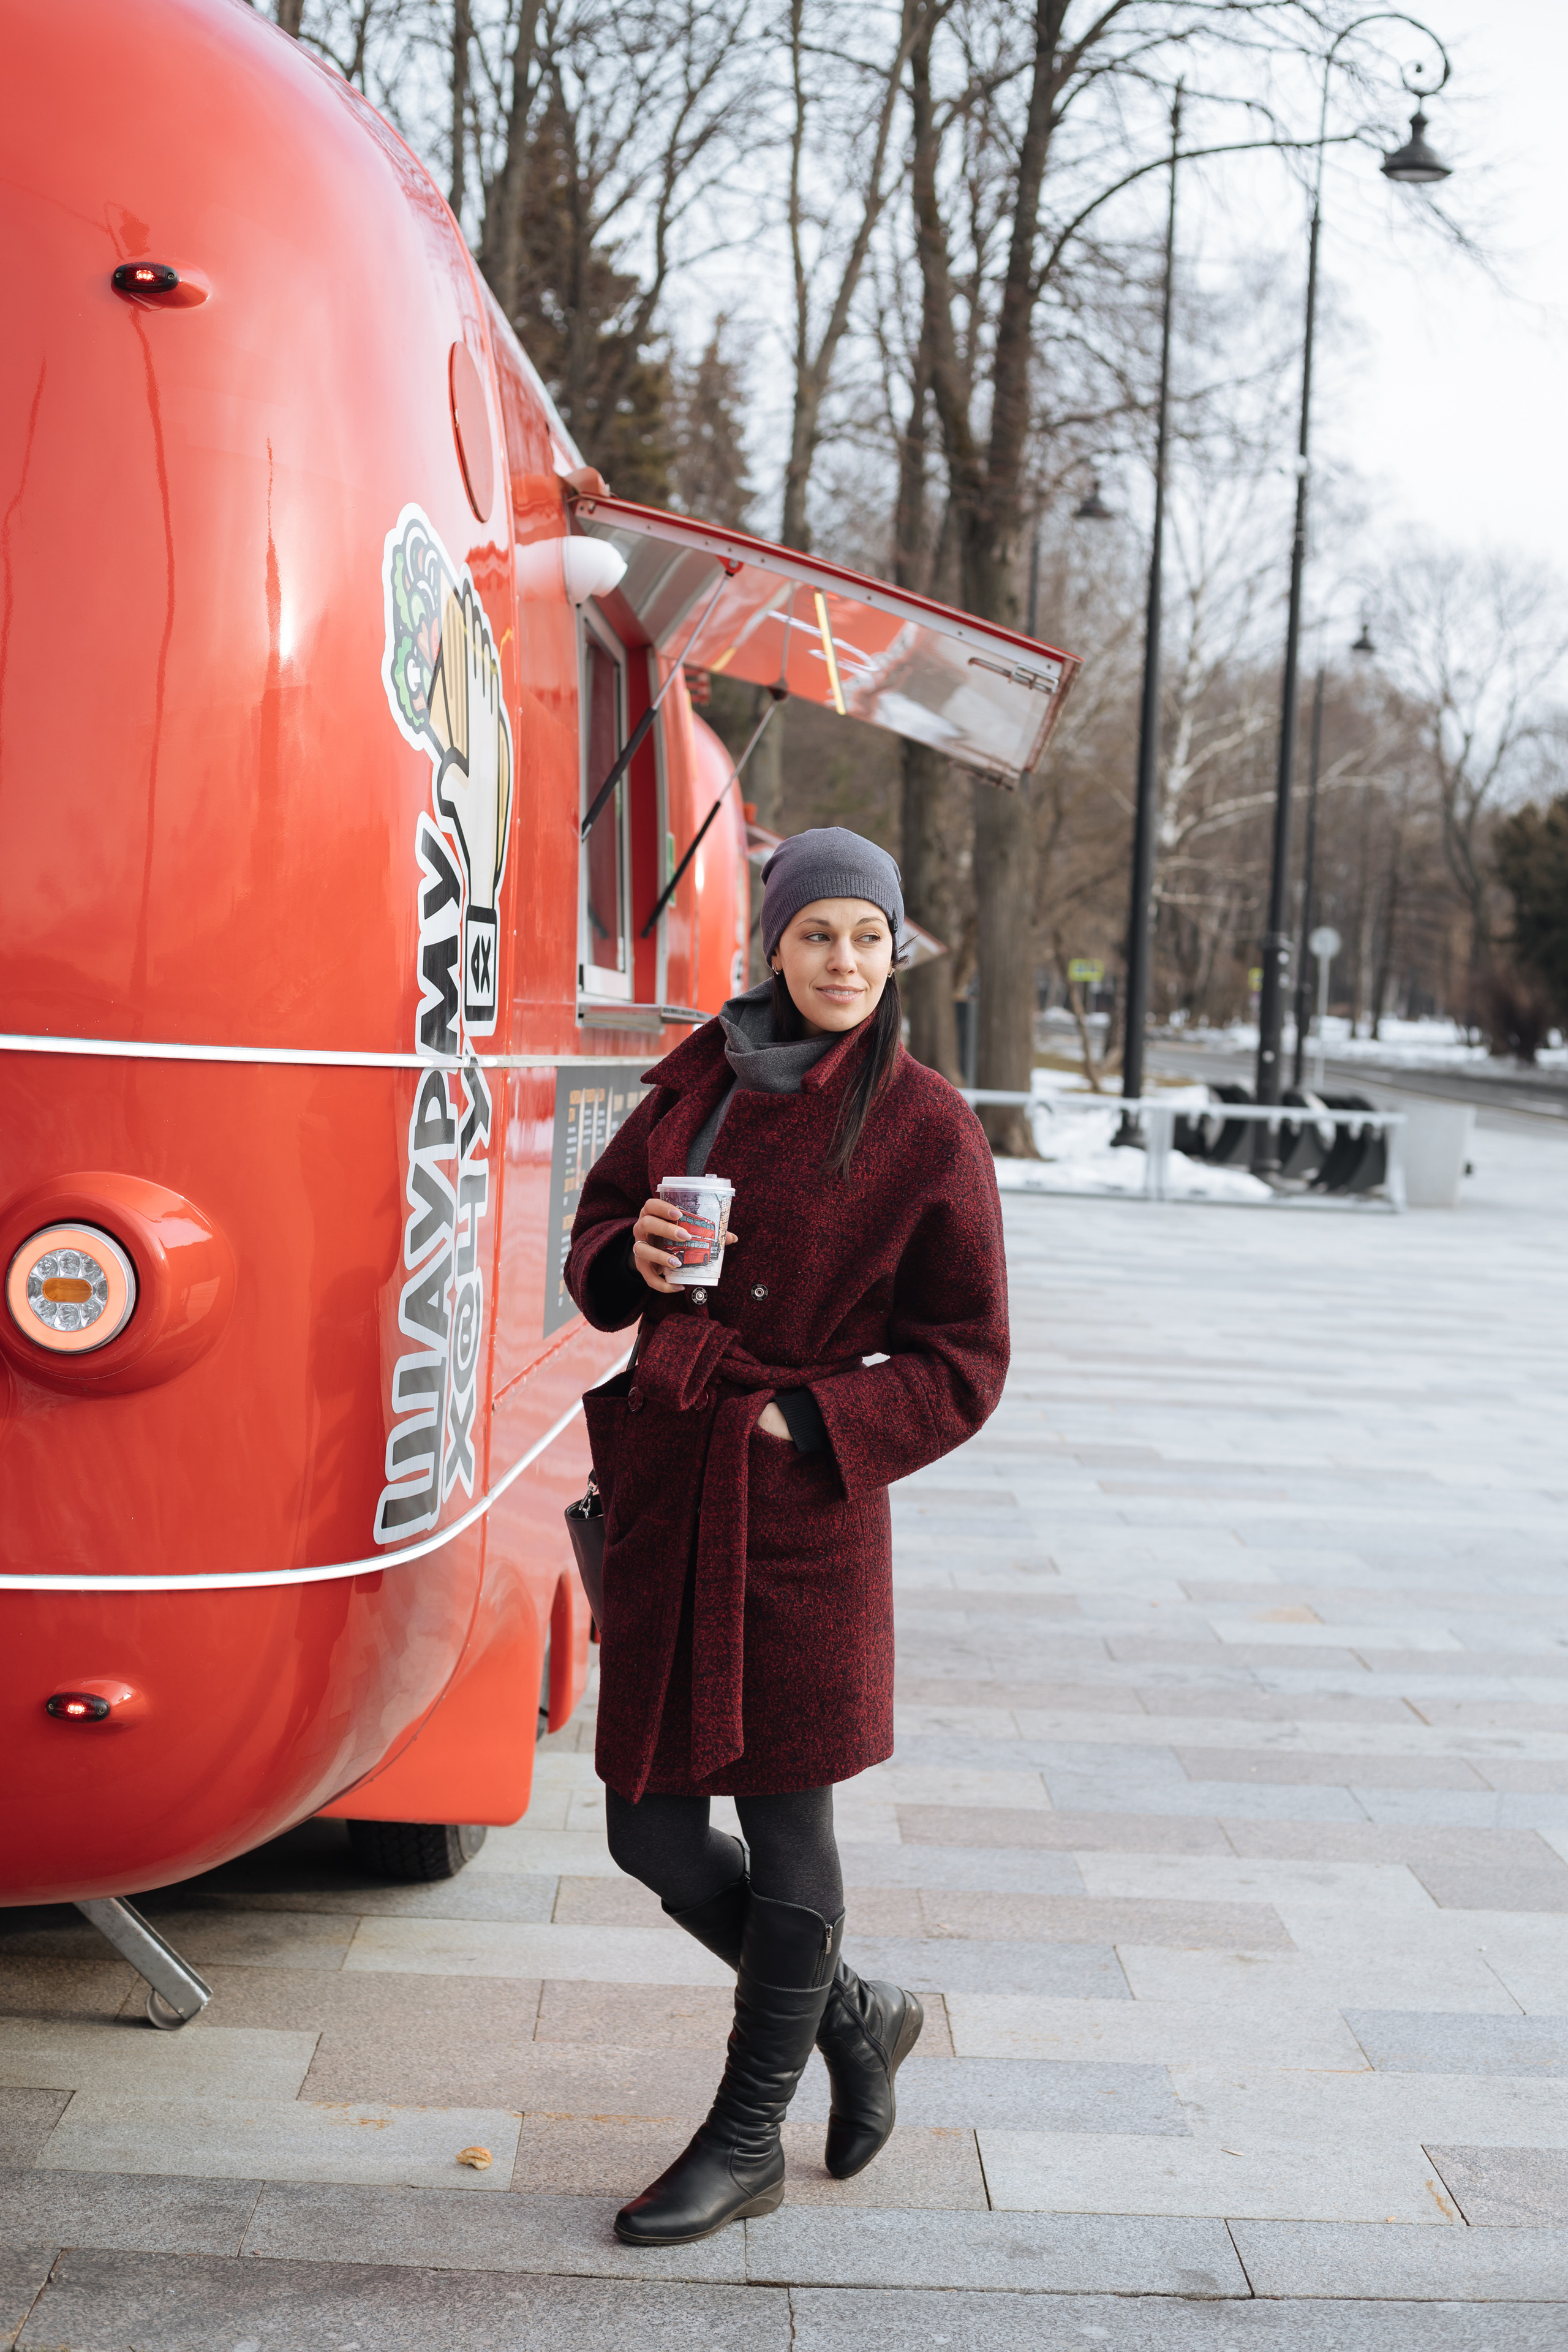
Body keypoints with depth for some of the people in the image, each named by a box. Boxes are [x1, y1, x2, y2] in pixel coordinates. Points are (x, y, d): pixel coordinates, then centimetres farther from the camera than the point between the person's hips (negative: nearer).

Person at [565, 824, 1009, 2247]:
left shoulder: (924, 1128, -5)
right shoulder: (700, 1079, 8)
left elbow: (964, 1363, -3)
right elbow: (597, 1239, 17)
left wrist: (807, 1423, -14)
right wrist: (639, 1259, -6)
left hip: (804, 1504, -5)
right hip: (664, 1489, 5)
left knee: (786, 1824, 6)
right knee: (652, 1832, 8)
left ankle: (748, 2141, 26)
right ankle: (857, 2017, 34)